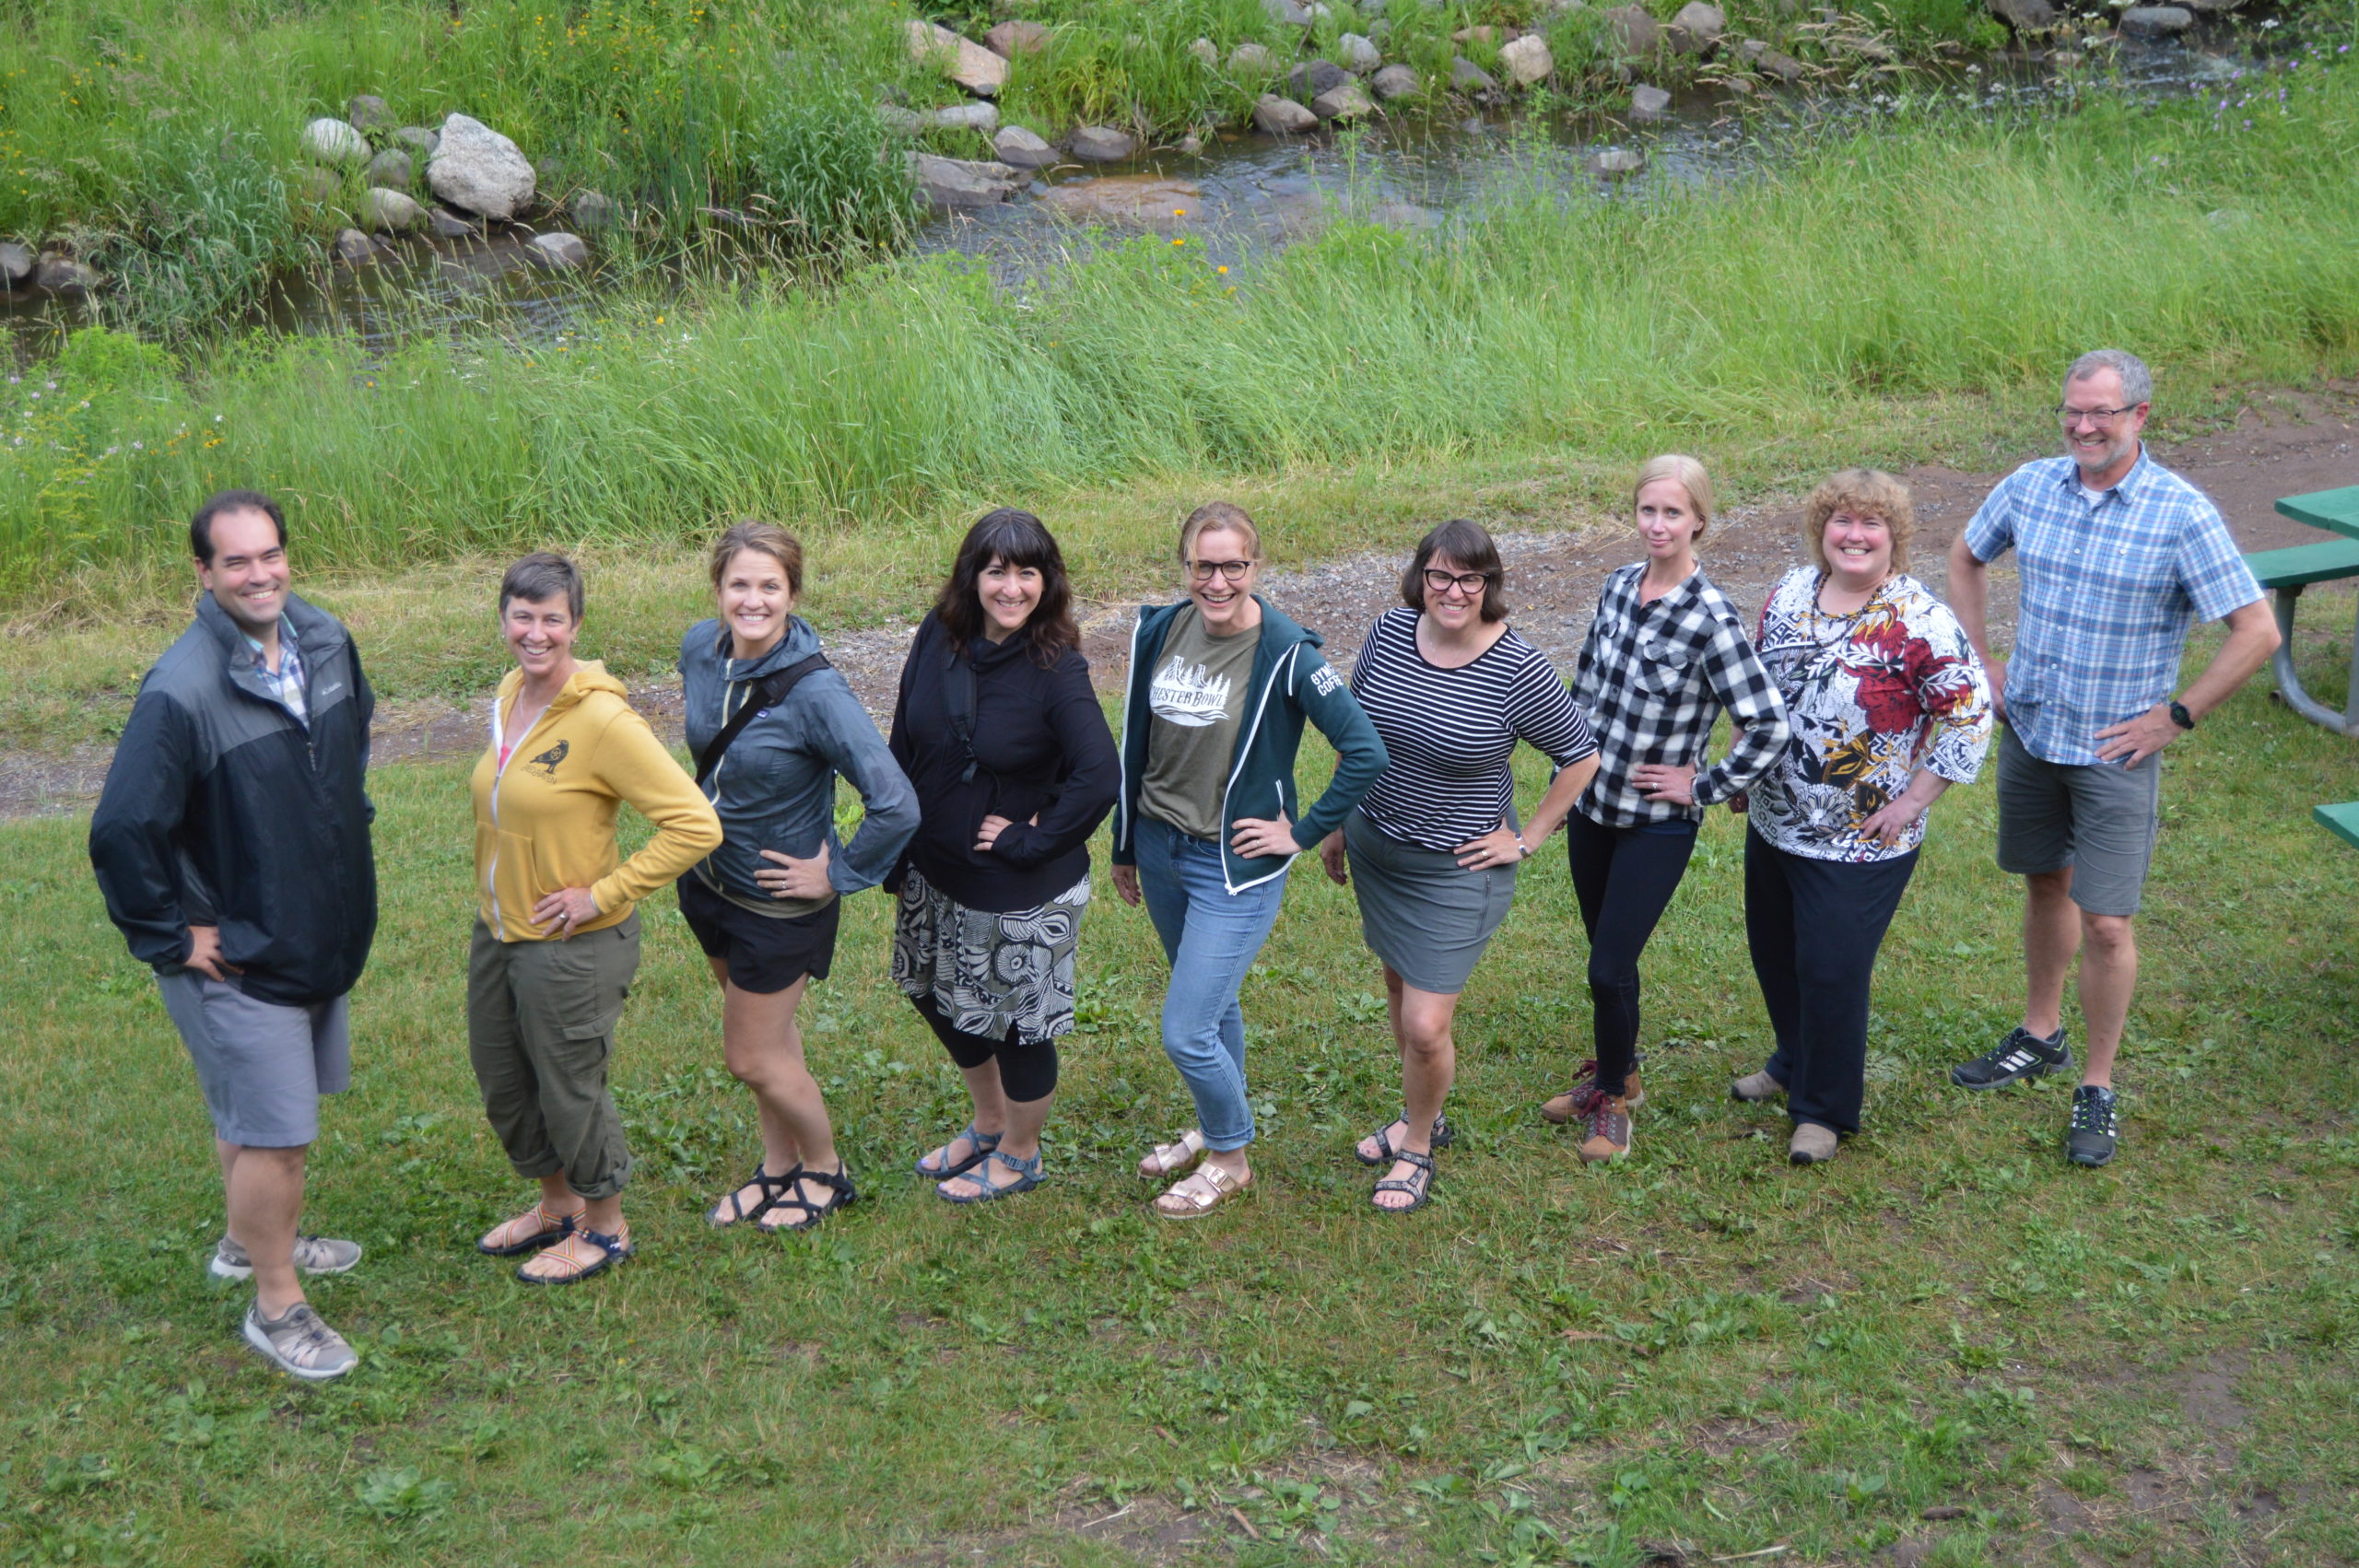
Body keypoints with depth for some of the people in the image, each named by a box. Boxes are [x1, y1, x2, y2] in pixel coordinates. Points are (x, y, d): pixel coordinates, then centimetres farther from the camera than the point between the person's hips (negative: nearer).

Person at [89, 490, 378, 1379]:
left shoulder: (325, 644, -2)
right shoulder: (182, 694, -26)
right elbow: (122, 830, -26)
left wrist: (348, 830, 19)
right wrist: (172, 937, -18)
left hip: (322, 936, 7)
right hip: (236, 963, -7)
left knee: (260, 1114, 24)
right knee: (273, 1134, -1)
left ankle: (257, 1240, 46)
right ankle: (276, 1305, 17)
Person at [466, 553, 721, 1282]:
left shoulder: (603, 718, -23)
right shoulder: (509, 695, 2)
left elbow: (695, 825, -25)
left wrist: (604, 896, -21)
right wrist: (494, 904, 13)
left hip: (571, 947, -8)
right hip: (496, 933, 8)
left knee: (570, 1089, 8)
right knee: (503, 1084, 21)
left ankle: (605, 1228, 31)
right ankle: (558, 1205, 44)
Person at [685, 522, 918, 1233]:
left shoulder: (815, 690, -30)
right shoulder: (700, 648, -9)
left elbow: (896, 806, -32)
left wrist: (838, 875, -21)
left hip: (779, 902, -6)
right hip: (707, 877, 6)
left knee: (751, 1056, 7)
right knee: (767, 1027, 24)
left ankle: (826, 1170, 33)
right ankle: (779, 1166, 44)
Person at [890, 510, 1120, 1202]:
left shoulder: (1056, 669, -23)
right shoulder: (938, 638, -7)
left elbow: (1100, 776, -30)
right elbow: (905, 746, 4)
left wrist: (1028, 841, -21)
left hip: (1022, 890, -6)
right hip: (936, 872, 6)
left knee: (1019, 1022, 11)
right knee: (940, 998, 24)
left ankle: (1019, 1156, 38)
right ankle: (988, 1124, 50)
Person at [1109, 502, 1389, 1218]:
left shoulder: (1285, 653, -19)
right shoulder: (1159, 630, -2)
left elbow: (1366, 751, -20)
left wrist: (1303, 833, -14)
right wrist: (1125, 846, 15)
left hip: (1235, 867, -5)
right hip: (1161, 850, 5)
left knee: (1186, 1032, -4)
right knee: (1212, 1001, 23)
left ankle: (1230, 1159, 21)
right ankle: (1214, 1128, 44)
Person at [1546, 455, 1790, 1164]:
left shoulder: (1710, 619, -19)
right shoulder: (1619, 585, 1)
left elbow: (1768, 726, -20)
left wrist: (1704, 787, -13)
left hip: (1657, 822, -6)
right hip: (1592, 805, 6)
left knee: (1611, 968, -4)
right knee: (1605, 953, 18)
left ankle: (1612, 1099, 18)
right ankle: (1614, 1072, 38)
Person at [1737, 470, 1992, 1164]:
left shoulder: (1918, 620, -18)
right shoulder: (1790, 593, 1)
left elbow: (1970, 712, -15)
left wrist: (1912, 801, -15)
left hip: (1860, 842, -6)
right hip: (1772, 823, 7)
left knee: (1831, 972, -1)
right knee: (1773, 952, 20)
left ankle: (1825, 1110, 19)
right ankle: (1794, 1063, 45)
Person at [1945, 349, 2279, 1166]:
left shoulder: (2183, 515, -17)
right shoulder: (2032, 485, -3)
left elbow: (2258, 632, -15)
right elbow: (1965, 558, 16)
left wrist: (2175, 715, -14)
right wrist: (1981, 660, 9)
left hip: (2116, 752, -4)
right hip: (2029, 730, 4)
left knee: (2106, 923, -2)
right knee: (2045, 885, 21)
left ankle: (2097, 1087, 14)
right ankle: (2040, 1036, 40)